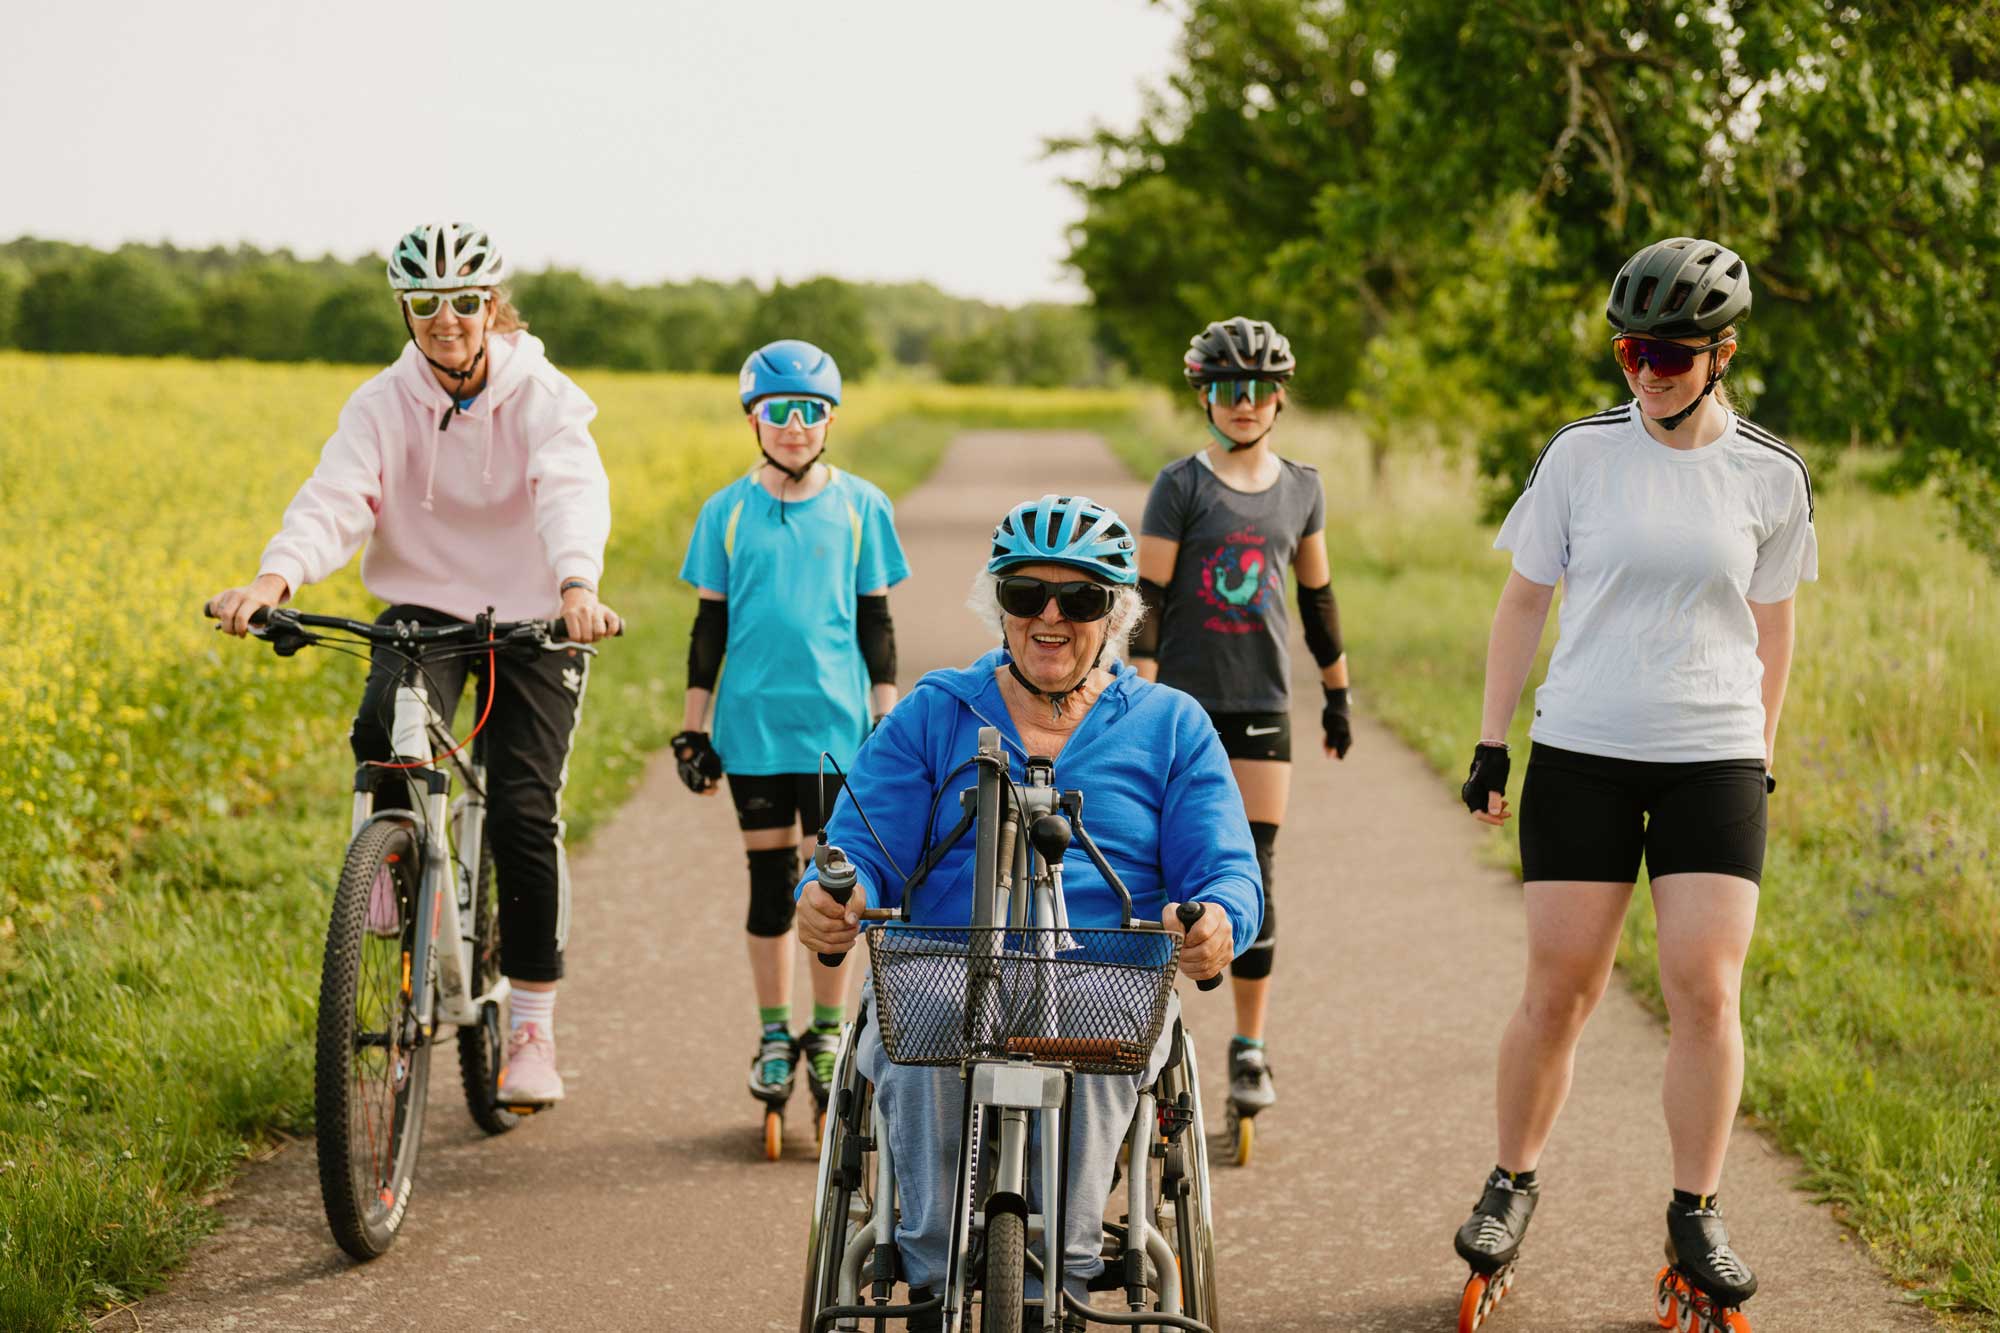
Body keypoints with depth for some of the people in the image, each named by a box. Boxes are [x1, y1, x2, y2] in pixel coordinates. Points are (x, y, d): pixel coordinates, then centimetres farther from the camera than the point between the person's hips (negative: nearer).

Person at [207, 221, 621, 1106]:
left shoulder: (544, 398, -11)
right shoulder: (384, 404, -5)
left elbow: (573, 495, -29)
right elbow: (334, 499, -20)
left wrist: (578, 588, -50)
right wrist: (272, 580, -41)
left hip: (533, 619, -1)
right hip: (425, 607, 2)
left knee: (524, 815, -9)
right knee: (386, 729, -31)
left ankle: (533, 1029, 4)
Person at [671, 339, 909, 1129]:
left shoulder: (860, 507, 3)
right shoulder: (727, 512, 3)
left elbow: (875, 621, 7)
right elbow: (710, 625, 8)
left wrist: (889, 717, 4)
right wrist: (693, 726, 7)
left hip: (837, 723, 0)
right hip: (754, 724, 1)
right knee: (770, 879, 7)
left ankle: (827, 1035, 15)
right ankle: (774, 1038, 17)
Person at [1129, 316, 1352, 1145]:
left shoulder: (1301, 490, 8)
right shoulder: (1181, 486, -3)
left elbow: (1318, 598, 18)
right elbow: (1147, 597, -6)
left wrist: (1337, 694, 21)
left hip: (1263, 703, 2)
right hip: (1186, 700, -2)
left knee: (1254, 874, -1)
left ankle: (1250, 1050, 6)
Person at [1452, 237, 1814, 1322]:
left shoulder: (1770, 476, 2)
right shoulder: (1580, 454, 0)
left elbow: (1770, 630, 12)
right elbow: (1524, 600, 7)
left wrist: (1761, 760, 11)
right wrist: (1491, 743, 5)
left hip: (1714, 760, 0)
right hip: (1579, 753, 0)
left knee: (1707, 991, -4)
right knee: (1559, 987, 1)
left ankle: (1695, 1215, 9)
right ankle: (1513, 1183, 21)